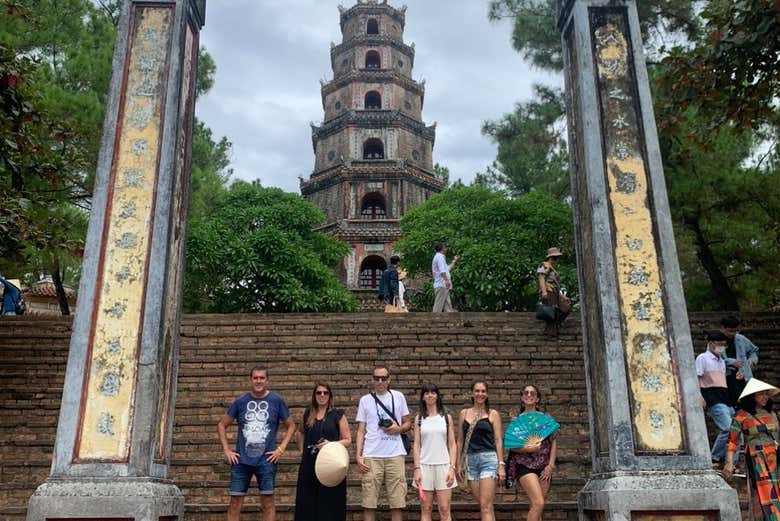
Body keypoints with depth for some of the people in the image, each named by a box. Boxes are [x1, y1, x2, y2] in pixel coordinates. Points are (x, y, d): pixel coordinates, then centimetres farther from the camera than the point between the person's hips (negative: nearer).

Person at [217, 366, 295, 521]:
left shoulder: (277, 400, 0)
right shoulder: (241, 401, 3)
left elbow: (291, 426, 8)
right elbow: (221, 425, 12)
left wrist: (281, 448, -3)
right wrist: (227, 450, 3)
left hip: (266, 460, -1)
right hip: (241, 460, 2)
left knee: (267, 502, 0)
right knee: (235, 502, 4)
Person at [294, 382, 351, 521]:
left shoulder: (338, 415, 0)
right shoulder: (307, 413, 10)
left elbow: (348, 440, -1)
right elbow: (299, 432, 28)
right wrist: (302, 449, 15)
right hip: (309, 464, 3)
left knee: (329, 504, 0)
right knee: (307, 504, 6)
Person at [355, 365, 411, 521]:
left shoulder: (398, 396, 10)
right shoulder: (365, 399, 9)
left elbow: (407, 424, 15)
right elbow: (361, 431, 9)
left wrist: (399, 428, -8)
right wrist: (358, 455, -1)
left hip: (395, 455, 0)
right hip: (371, 456, 0)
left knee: (397, 502, 0)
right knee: (369, 502, 0)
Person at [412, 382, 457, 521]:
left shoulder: (446, 417, 7)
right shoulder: (419, 418, 7)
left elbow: (452, 445, 5)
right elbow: (416, 445, 4)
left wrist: (452, 468, -4)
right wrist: (417, 469, -4)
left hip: (443, 465, 0)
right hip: (425, 466, 0)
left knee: (444, 510, -2)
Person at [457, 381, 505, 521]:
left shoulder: (492, 414, 3)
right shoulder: (464, 413, 10)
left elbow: (498, 440, 1)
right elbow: (460, 440, 14)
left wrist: (501, 464, -5)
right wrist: (459, 464, 11)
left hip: (488, 458, -3)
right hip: (470, 460, 3)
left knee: (485, 505, -9)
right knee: (486, 505, 7)